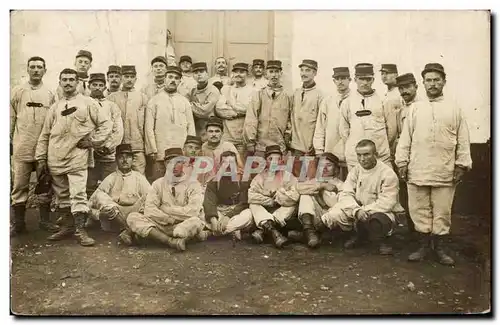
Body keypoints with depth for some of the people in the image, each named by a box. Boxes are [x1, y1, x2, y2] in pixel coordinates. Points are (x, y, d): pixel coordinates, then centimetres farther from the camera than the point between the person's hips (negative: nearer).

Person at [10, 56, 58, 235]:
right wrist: (8, 140, 2)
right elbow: (10, 118, 6)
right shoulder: (17, 92, 5)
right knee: (19, 185, 2)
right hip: (22, 147, -1)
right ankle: (18, 222, 11)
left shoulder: (50, 94, 8)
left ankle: (45, 220, 17)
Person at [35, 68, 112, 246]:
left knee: (78, 194, -11)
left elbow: (106, 123, 2)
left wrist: (94, 141, -6)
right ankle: (67, 226, 23)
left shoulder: (88, 103, 3)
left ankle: (80, 230, -5)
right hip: (56, 158, 5)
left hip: (77, 157, -4)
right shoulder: (55, 107, 15)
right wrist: (41, 158, 10)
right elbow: (45, 134, 15)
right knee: (62, 195, 12)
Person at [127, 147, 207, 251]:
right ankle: (172, 241, -31)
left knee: (195, 222, -37)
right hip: (161, 226, 4)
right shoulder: (158, 184, 12)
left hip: (184, 226, -4)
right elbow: (149, 210, -1)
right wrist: (170, 219, -12)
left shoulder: (193, 184, 3)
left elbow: (193, 211, -12)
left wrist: (167, 210, -6)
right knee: (132, 217, -20)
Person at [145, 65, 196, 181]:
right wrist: (152, 150, -5)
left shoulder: (185, 102, 13)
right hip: (160, 154, -1)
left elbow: (191, 127, 11)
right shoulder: (154, 101, 7)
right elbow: (149, 127, 3)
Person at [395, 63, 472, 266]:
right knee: (420, 210, 6)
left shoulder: (454, 110, 7)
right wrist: (402, 162, 1)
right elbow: (405, 137, 6)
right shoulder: (415, 108, 8)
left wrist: (461, 165, 0)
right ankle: (423, 246, 19)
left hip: (445, 172, 0)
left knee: (442, 212, 5)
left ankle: (439, 249, 20)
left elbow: (463, 140, 6)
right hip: (417, 171, 1)